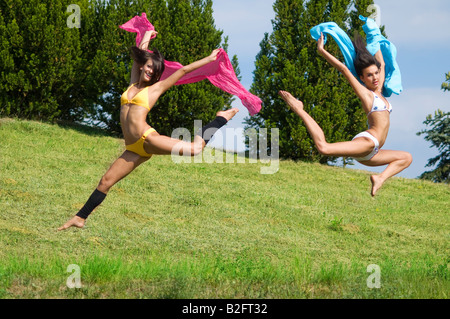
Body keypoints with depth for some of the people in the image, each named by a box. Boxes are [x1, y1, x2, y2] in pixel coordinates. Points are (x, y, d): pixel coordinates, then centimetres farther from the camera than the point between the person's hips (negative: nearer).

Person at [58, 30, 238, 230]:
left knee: (195, 148, -23)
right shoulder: (133, 84, 19)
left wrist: (209, 59, 12)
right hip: (134, 149, 5)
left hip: (148, 139, -5)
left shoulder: (156, 88, 6)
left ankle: (220, 119, -1)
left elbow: (184, 70, 8)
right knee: (106, 182, 4)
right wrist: (147, 35, 39)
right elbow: (140, 54, 29)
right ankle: (80, 218, 12)